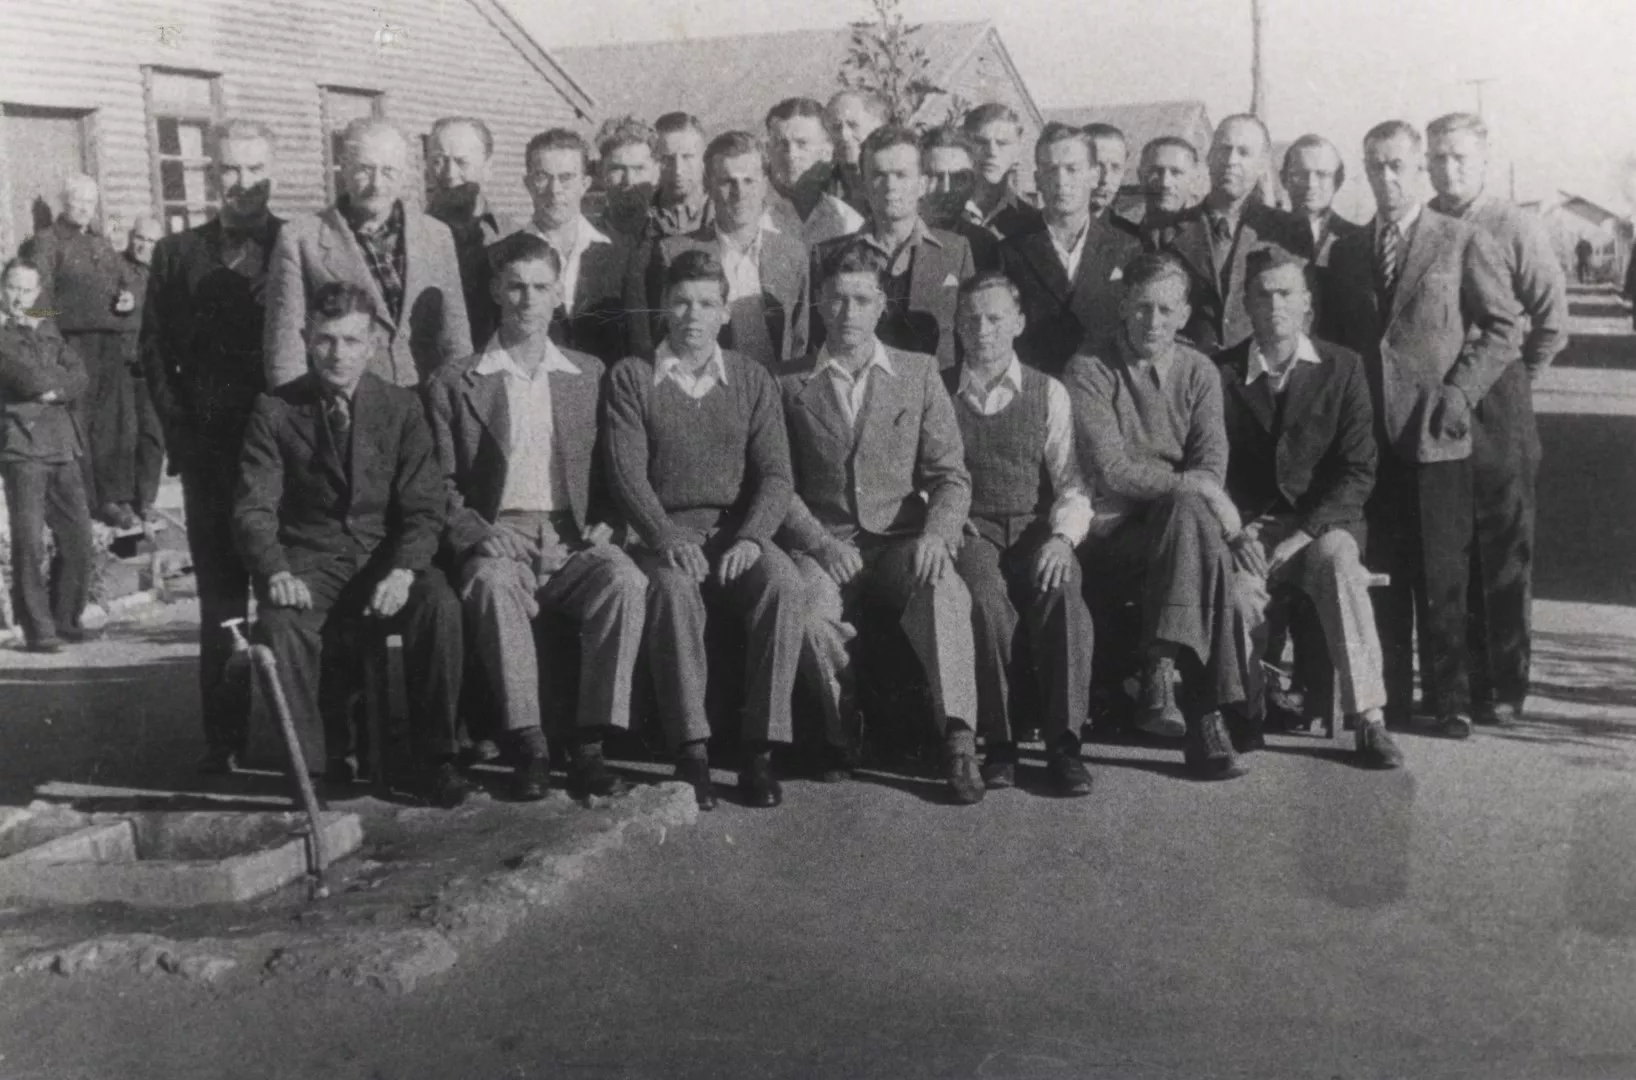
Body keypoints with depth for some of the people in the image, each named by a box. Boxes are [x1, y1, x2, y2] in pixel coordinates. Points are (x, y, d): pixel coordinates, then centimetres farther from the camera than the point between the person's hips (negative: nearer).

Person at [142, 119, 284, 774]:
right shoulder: (178, 254, 11)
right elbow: (155, 351, 10)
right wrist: (181, 433, 0)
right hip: (208, 451, 2)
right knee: (220, 601, 5)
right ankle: (223, 743, 10)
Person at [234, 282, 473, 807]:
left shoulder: (401, 406, 4)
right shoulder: (275, 410, 3)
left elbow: (423, 507, -2)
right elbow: (254, 508, -4)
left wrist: (402, 571, -23)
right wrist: (276, 572, -26)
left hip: (386, 560, 1)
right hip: (309, 565, 0)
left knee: (439, 604, -31)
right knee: (280, 622, -33)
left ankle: (428, 757, -16)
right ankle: (324, 760, -12)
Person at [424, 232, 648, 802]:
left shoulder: (590, 375, 18)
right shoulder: (455, 384, 11)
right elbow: (442, 485, 6)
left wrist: (604, 523, -2)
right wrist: (474, 533, -12)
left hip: (575, 539, 2)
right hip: (498, 536, -1)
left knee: (626, 581, -31)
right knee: (492, 583, -36)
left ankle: (588, 743, -26)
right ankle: (526, 745, -31)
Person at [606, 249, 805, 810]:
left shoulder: (752, 379, 14)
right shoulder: (631, 377, 9)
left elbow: (776, 474, 5)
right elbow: (626, 473, -2)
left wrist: (751, 538, -14)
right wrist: (666, 539, -19)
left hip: (738, 530, 2)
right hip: (663, 533, -2)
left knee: (787, 586, -30)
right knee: (673, 589, -36)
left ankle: (760, 750, -26)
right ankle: (691, 753, -32)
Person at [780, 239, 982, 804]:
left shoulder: (919, 372, 12)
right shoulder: (791, 386, 11)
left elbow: (950, 475, 7)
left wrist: (936, 533, -14)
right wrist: (821, 544, -13)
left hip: (903, 541, 0)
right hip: (823, 544, 0)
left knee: (945, 596, -34)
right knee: (813, 614, -33)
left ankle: (958, 740, -30)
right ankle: (843, 732, -9)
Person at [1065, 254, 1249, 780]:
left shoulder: (1199, 371, 12)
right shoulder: (1089, 370, -1)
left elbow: (1211, 467, 1)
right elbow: (1111, 472, -12)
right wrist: (1192, 485, -21)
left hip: (1177, 521, 3)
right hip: (1110, 528, -3)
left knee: (1192, 514, -33)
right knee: (1208, 543, -32)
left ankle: (1161, 670, -34)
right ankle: (1206, 716, -32)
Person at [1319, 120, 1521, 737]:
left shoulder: (1463, 243, 1)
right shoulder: (1346, 251, 13)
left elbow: (1503, 327, 1)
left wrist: (1461, 391, -10)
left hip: (1436, 436, -3)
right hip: (1368, 437, 3)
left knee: (1442, 579, 1)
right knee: (1379, 576, 7)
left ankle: (1449, 700, 10)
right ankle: (1387, 698, 15)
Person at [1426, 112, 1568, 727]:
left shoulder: (1514, 229, -2)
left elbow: (1552, 319, -1)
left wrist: (1513, 380, 1)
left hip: (1494, 402, -3)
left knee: (1504, 549, 1)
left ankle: (1505, 688, 6)